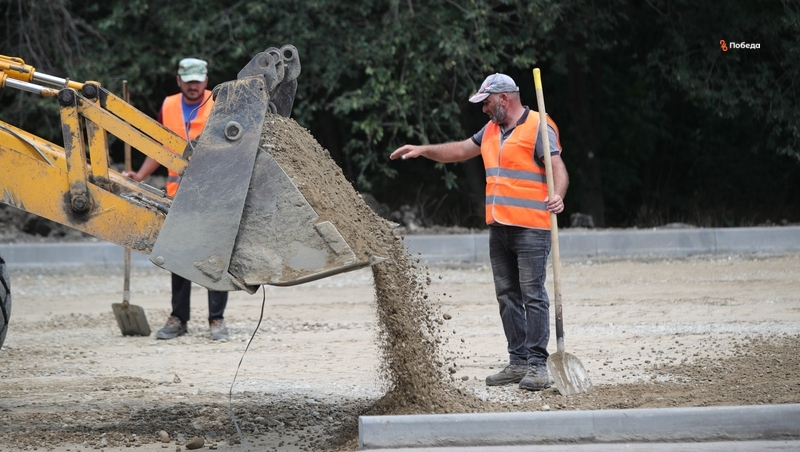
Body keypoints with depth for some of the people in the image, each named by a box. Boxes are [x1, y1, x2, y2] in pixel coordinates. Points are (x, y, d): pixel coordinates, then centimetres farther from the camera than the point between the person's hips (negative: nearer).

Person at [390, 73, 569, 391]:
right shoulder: (491, 130, 18)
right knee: (507, 296, 9)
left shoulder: (538, 129, -8)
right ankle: (518, 362, 13)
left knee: (533, 295, -8)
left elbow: (558, 168, -17)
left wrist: (557, 196, -35)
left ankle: (537, 365, -8)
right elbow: (460, 151, 30)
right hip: (499, 228, 9)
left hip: (530, 229, -9)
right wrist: (423, 150, 23)